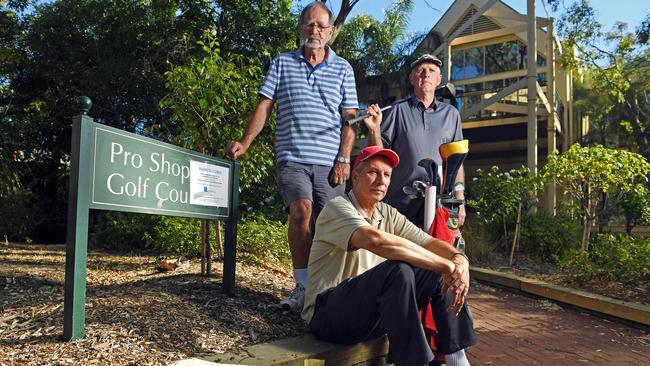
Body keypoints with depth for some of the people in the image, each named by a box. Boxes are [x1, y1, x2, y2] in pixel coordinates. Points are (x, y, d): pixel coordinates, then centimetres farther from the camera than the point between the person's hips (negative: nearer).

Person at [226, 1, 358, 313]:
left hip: (329, 162, 1)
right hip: (292, 158, -1)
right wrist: (245, 142, -5)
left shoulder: (343, 69, 12)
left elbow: (350, 117, 8)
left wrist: (344, 159, -4)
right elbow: (264, 106, 8)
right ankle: (303, 285, -14)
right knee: (301, 210, -22)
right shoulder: (282, 63, 13)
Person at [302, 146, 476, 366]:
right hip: (329, 313, -8)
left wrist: (459, 259, -23)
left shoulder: (387, 213, 9)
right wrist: (447, 266, -33)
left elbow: (430, 243, 1)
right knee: (398, 270, -32)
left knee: (441, 271, -2)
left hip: (371, 308, 8)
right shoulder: (338, 207, -14)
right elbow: (375, 240, -33)